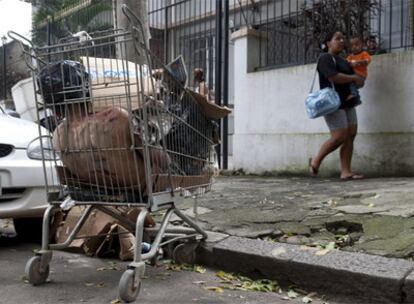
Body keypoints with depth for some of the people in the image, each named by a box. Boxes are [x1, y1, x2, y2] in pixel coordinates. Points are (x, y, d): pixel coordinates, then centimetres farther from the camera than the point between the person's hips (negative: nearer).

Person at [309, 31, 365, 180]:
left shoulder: (342, 60, 22)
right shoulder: (325, 58, -5)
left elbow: (356, 79, 23)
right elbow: (334, 77, -21)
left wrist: (358, 81, -1)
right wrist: (354, 78, -8)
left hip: (347, 103, 9)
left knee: (350, 136, -1)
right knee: (339, 137, -12)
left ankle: (345, 171, -2)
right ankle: (315, 161, 6)